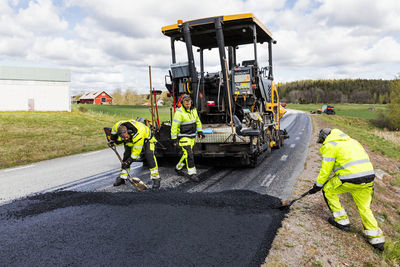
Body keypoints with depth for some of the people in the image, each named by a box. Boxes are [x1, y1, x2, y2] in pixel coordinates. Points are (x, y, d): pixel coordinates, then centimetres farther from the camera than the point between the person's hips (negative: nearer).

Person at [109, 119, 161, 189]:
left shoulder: (138, 135, -44)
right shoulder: (118, 126, -29)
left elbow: (136, 152, -32)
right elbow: (114, 130, 0)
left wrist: (128, 162, -26)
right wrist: (112, 139, 8)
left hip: (146, 138, -6)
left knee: (149, 154, -27)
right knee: (126, 155, -3)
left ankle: (156, 178, -21)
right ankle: (122, 177, 13)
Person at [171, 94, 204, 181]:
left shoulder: (193, 110, 7)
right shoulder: (179, 112, -16)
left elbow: (197, 121, 21)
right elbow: (174, 126, -16)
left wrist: (200, 131, 18)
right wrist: (174, 139, -16)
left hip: (192, 137, 7)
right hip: (183, 137, -7)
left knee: (187, 154, 14)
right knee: (188, 155, -10)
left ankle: (178, 168, 33)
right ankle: (192, 173, -1)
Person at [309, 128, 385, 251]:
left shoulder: (329, 145, 1)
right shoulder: (351, 141, 25)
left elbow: (326, 170, -1)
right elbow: (365, 158, 23)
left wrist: (317, 185, 10)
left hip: (351, 179, -8)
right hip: (369, 177, 8)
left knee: (328, 189, 14)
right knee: (364, 208, 20)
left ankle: (342, 221, 19)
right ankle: (376, 238, 21)